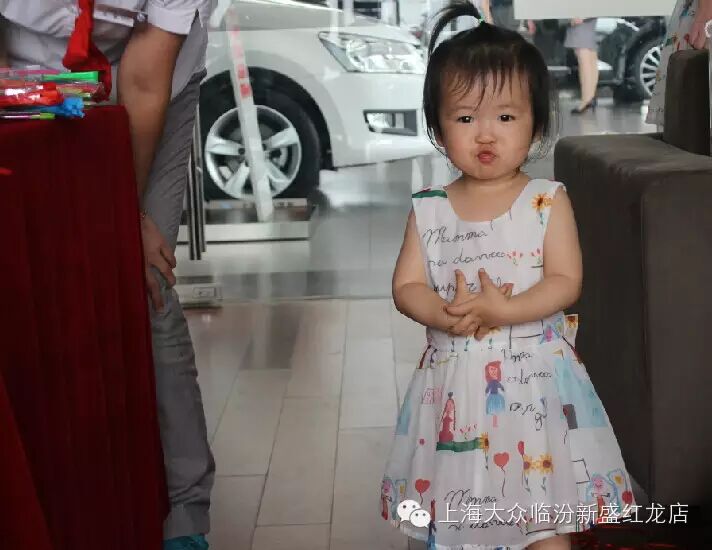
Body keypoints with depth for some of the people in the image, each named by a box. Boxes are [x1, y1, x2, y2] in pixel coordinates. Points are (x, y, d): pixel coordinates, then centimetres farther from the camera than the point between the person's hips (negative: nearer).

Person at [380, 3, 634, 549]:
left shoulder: (547, 200, -5)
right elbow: (406, 287, 0)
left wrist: (503, 309, -25)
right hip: (454, 379, 2)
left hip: (532, 378, -2)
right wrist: (445, 314, -20)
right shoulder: (429, 209, 1)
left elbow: (566, 281, -11)